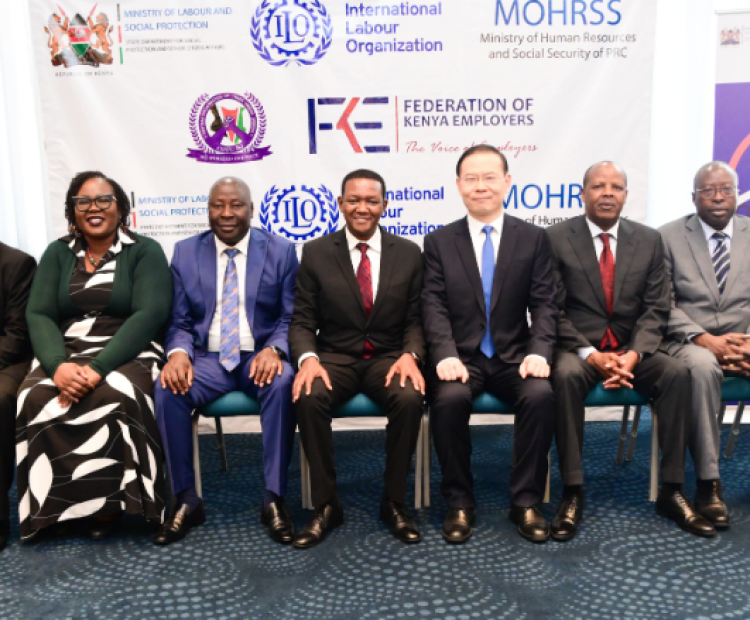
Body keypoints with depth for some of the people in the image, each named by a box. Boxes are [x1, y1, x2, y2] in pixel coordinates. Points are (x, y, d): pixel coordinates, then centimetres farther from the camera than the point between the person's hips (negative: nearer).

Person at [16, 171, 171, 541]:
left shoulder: (145, 252, 2)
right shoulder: (57, 254, 13)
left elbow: (149, 314, -12)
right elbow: (38, 315, 3)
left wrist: (99, 368, -24)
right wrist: (58, 365, -20)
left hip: (127, 355, -3)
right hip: (65, 356, 3)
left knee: (114, 398, -36)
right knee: (34, 400, -28)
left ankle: (109, 503, -15)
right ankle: (59, 501, -10)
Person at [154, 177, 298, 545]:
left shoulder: (281, 251, 4)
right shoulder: (185, 253, 9)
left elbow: (291, 318, 1)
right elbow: (179, 322, 8)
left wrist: (273, 350, -21)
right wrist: (178, 352, -15)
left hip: (261, 357, -1)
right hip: (208, 359, 2)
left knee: (283, 383, -34)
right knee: (168, 388, -28)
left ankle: (274, 498, -23)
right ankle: (187, 501, -13)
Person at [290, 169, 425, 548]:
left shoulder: (408, 254, 5)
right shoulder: (316, 253, 3)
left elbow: (415, 319, 4)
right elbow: (303, 321, 1)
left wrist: (410, 355, -17)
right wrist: (308, 358, -20)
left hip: (388, 357, 1)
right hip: (335, 357, 0)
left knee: (411, 399, -31)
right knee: (309, 399, -32)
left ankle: (394, 503, -9)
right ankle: (326, 506, -13)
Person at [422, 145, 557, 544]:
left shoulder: (533, 238, 8)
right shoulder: (439, 242, 7)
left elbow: (543, 304, 2)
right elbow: (434, 306, -2)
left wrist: (539, 351, -15)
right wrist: (445, 355, -19)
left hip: (514, 356, 1)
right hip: (462, 357, 0)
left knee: (541, 395, -29)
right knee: (450, 398, -31)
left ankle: (526, 502, -10)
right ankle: (459, 503, -10)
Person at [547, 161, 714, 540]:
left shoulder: (649, 240, 7)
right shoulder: (557, 238, -2)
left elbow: (656, 309, 3)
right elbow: (553, 309, -6)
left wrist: (634, 354, -15)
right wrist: (590, 354, -18)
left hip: (632, 348, 3)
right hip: (577, 348, -3)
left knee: (677, 373, -24)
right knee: (566, 376, -35)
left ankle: (671, 491, -12)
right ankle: (572, 494, -24)